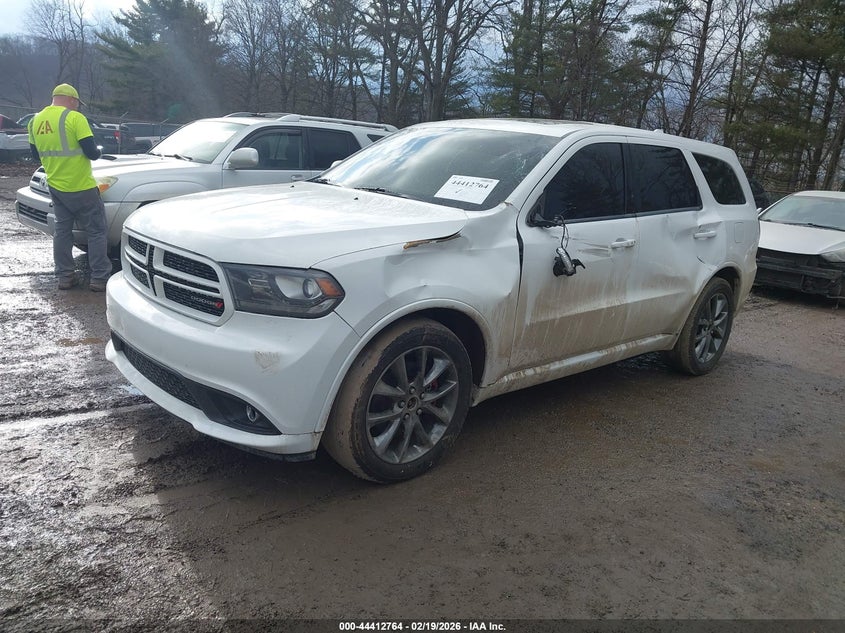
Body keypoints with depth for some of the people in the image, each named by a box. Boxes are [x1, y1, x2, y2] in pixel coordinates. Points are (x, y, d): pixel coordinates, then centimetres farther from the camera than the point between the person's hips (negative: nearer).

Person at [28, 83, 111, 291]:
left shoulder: (36, 120, 7)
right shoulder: (74, 118, -14)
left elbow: (36, 155, 15)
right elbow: (91, 152, -17)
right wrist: (97, 153, 5)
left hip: (55, 186, 7)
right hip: (81, 187, -6)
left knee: (62, 230, 15)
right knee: (96, 231, 2)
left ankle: (65, 276, 17)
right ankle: (99, 278, 1)